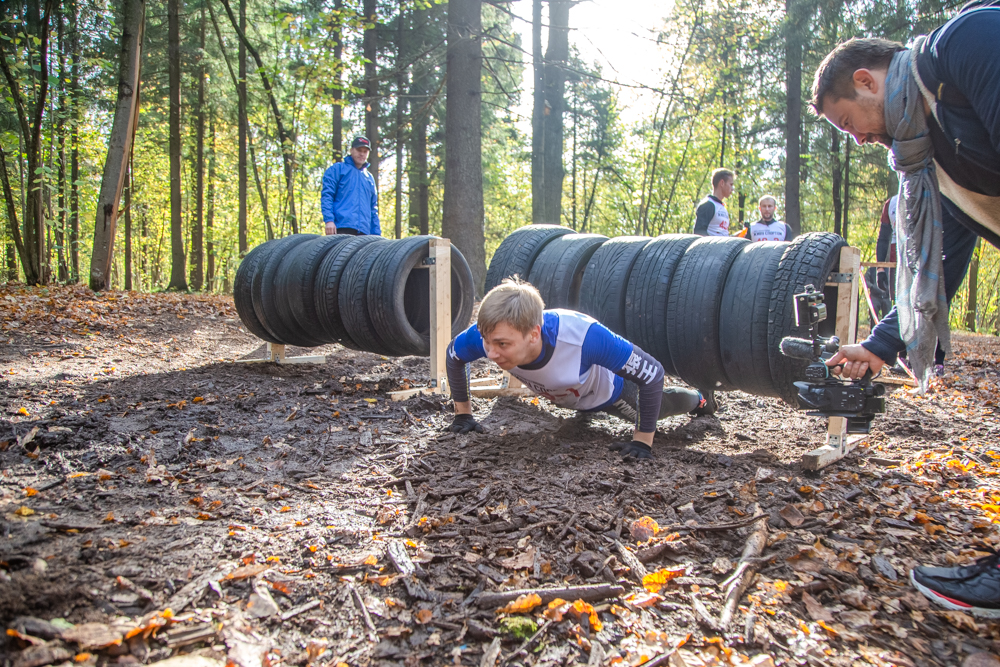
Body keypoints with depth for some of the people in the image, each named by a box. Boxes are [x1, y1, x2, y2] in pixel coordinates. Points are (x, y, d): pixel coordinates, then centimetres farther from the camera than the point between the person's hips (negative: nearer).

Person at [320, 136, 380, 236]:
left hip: (364, 231, 5)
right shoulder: (338, 169, 10)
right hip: (342, 228, -5)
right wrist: (329, 220, -14)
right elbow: (326, 195, 0)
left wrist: (376, 233, 15)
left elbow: (373, 208, 25)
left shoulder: (369, 178, 26)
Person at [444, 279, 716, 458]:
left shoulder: (584, 336, -51)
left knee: (658, 405, 27)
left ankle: (700, 399, 58)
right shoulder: (487, 336, -39)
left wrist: (643, 440, -34)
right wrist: (463, 413, -12)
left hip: (607, 390, -3)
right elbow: (454, 356, -14)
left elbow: (652, 372, -38)